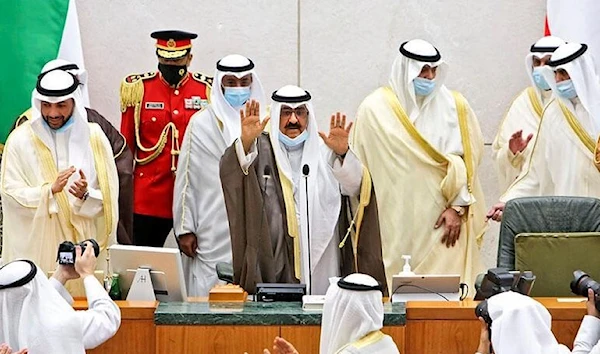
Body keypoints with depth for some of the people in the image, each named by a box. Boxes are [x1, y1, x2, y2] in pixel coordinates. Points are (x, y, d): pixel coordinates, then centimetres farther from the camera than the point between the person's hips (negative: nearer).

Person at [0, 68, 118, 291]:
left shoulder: (94, 137, 3)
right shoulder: (21, 139, 0)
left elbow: (109, 196, 2)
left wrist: (86, 195, -18)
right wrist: (50, 190, -21)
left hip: (84, 245, 1)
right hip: (35, 247, -1)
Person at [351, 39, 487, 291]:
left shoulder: (455, 106, 7)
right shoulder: (375, 109, 2)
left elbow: (468, 159, 5)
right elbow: (358, 167, 5)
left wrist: (457, 207, -3)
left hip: (442, 222, 1)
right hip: (394, 223, -1)